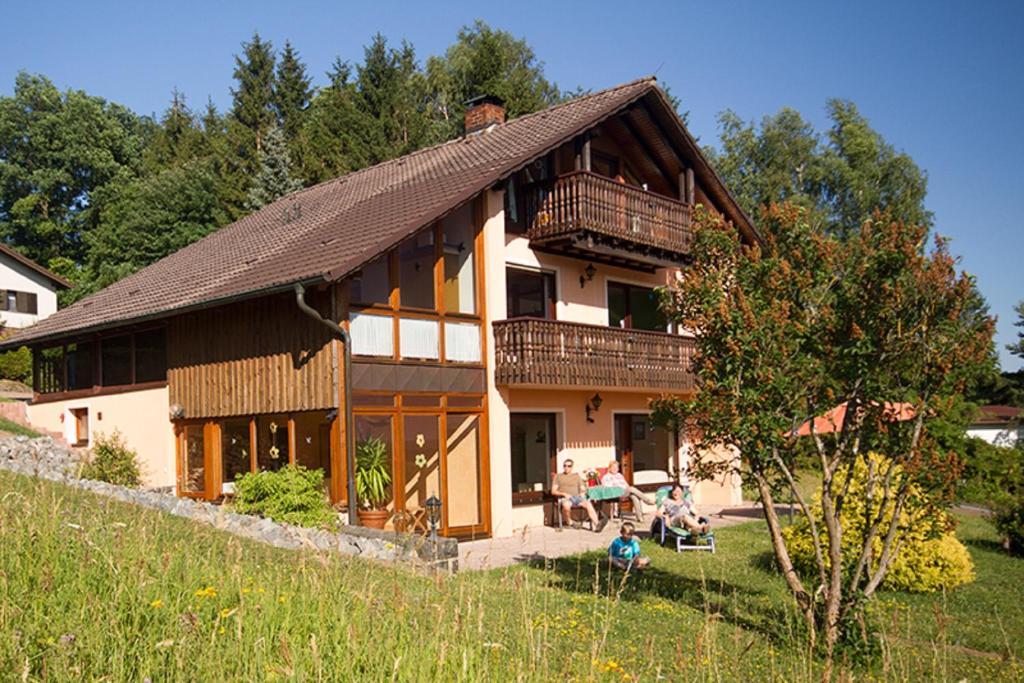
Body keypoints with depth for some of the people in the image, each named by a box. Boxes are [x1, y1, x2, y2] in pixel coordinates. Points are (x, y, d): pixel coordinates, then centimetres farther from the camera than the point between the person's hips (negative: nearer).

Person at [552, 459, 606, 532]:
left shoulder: (576, 476, 25)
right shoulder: (558, 476, 16)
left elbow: (583, 489, 22)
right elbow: (553, 491, 7)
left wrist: (582, 493, -3)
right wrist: (564, 494, -10)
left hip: (577, 497, 2)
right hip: (565, 498, -2)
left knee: (588, 504, -31)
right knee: (566, 505, -41)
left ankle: (597, 524, -48)